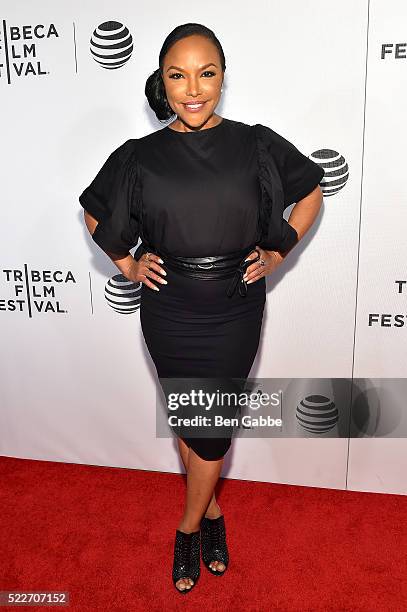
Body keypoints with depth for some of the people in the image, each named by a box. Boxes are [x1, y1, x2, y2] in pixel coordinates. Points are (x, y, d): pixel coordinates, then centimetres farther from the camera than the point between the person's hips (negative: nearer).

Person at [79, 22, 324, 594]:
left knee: (214, 420, 6)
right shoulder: (139, 157, -3)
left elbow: (311, 192, 10)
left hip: (236, 308, 0)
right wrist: (127, 263, 2)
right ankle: (211, 511, 39)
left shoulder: (257, 145, -4)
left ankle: (189, 526, 33)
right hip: (168, 311, 1)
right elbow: (94, 214, 12)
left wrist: (278, 252, 1)